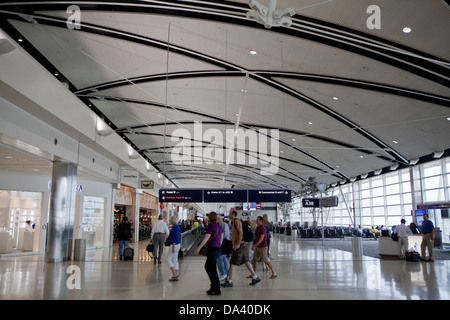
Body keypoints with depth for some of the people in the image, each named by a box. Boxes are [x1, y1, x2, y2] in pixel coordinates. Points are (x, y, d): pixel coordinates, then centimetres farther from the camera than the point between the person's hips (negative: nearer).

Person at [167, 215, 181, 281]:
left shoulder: (174, 227, -18)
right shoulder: (178, 227, 11)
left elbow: (175, 238, -23)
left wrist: (173, 247, -24)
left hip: (174, 245, -10)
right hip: (177, 245, 10)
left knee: (169, 259, -4)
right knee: (175, 260, 12)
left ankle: (174, 274, -5)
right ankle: (176, 275, 14)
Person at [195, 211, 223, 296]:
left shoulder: (211, 226, -15)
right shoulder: (219, 226, 8)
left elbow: (206, 238, -20)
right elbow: (221, 237, 16)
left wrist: (199, 248, -18)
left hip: (212, 249, -8)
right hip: (218, 248, 8)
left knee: (213, 270, 0)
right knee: (207, 266, 19)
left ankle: (217, 290, 6)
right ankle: (214, 286, 25)